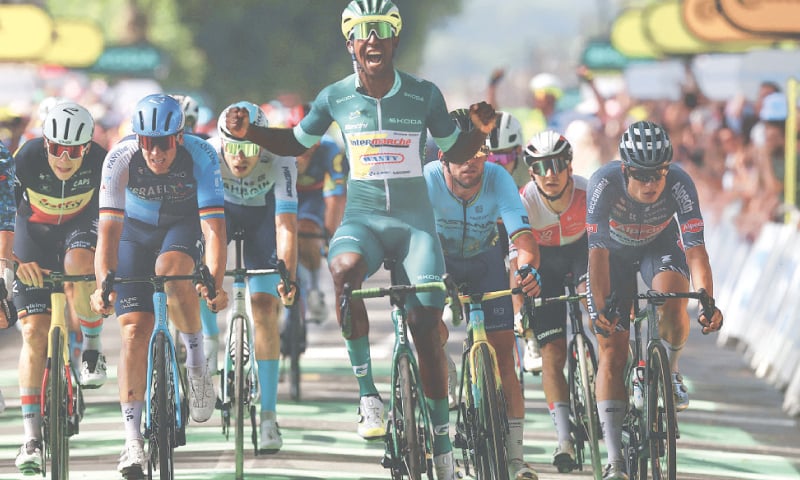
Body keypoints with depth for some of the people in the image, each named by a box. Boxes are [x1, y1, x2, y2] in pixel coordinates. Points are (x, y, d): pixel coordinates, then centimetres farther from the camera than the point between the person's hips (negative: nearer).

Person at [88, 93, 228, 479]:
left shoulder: (200, 156, -32)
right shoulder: (120, 158, -30)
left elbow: (214, 228, -36)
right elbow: (108, 230, -34)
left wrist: (214, 283, -50)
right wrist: (103, 285, -47)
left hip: (184, 224, -1)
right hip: (135, 230, 1)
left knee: (170, 271, -36)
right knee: (134, 332, -12)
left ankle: (196, 360, -12)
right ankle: (133, 440, -9)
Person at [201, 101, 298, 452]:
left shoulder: (280, 161, -36)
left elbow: (286, 226, -41)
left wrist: (287, 278, -54)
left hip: (262, 214, -1)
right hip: (220, 209, 1)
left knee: (265, 308, -12)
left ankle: (268, 416, -8)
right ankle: (211, 341, -2)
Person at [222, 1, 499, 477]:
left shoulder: (424, 95, -3)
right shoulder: (336, 97, -1)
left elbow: (456, 152, 10)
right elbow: (297, 142, 16)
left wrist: (481, 132, -11)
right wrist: (250, 133, 0)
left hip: (415, 222, 0)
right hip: (362, 218, 0)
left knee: (426, 328, -7)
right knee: (343, 268, -35)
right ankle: (368, 394, -26)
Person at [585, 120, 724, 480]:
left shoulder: (679, 183, -33)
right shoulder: (604, 183, -35)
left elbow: (695, 247, -36)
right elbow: (597, 249, -37)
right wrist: (601, 307, -46)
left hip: (659, 245, 0)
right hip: (615, 251, 0)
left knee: (673, 299, -33)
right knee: (611, 349, -9)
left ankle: (669, 373, -2)